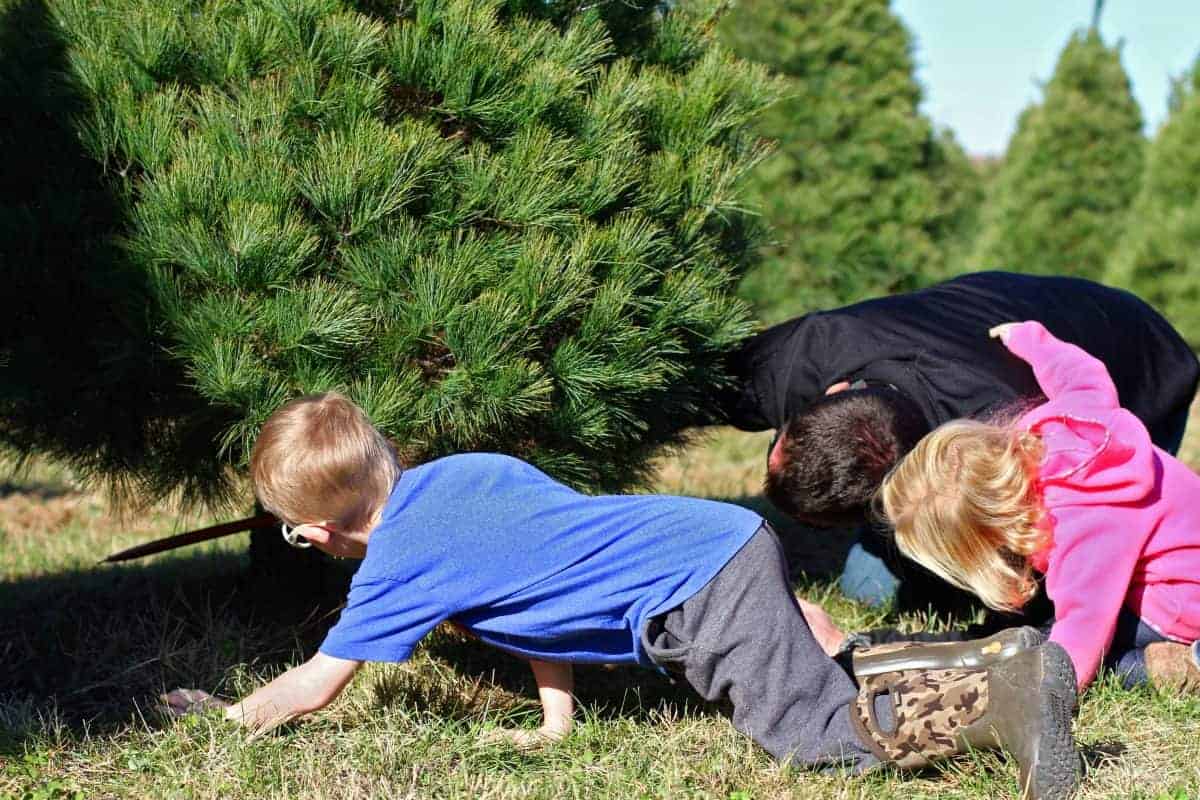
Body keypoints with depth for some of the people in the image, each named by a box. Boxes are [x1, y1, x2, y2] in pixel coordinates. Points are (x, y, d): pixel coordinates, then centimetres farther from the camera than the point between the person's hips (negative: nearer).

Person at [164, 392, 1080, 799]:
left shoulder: (402, 560, -4)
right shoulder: (468, 469, 17)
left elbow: (311, 688, 4)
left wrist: (223, 715, 20)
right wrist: (556, 722, 20)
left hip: (704, 600, -9)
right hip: (733, 534, 9)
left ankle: (1007, 695, -23)